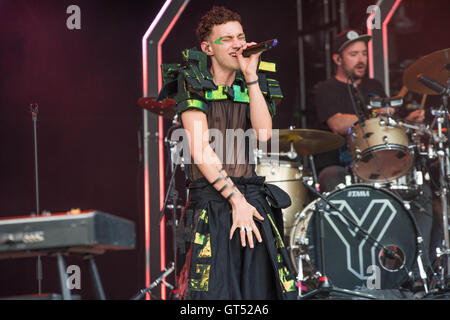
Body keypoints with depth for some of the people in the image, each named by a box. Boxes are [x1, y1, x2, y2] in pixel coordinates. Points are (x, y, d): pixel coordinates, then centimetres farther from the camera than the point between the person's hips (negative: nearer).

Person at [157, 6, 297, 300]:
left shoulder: (255, 85, 13)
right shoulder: (193, 82, 1)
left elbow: (263, 133, -6)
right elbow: (199, 148, -8)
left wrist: (251, 76, -7)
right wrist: (236, 199, -13)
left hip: (253, 198, 4)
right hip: (210, 201, -4)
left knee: (261, 288, 2)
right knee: (216, 290, -8)